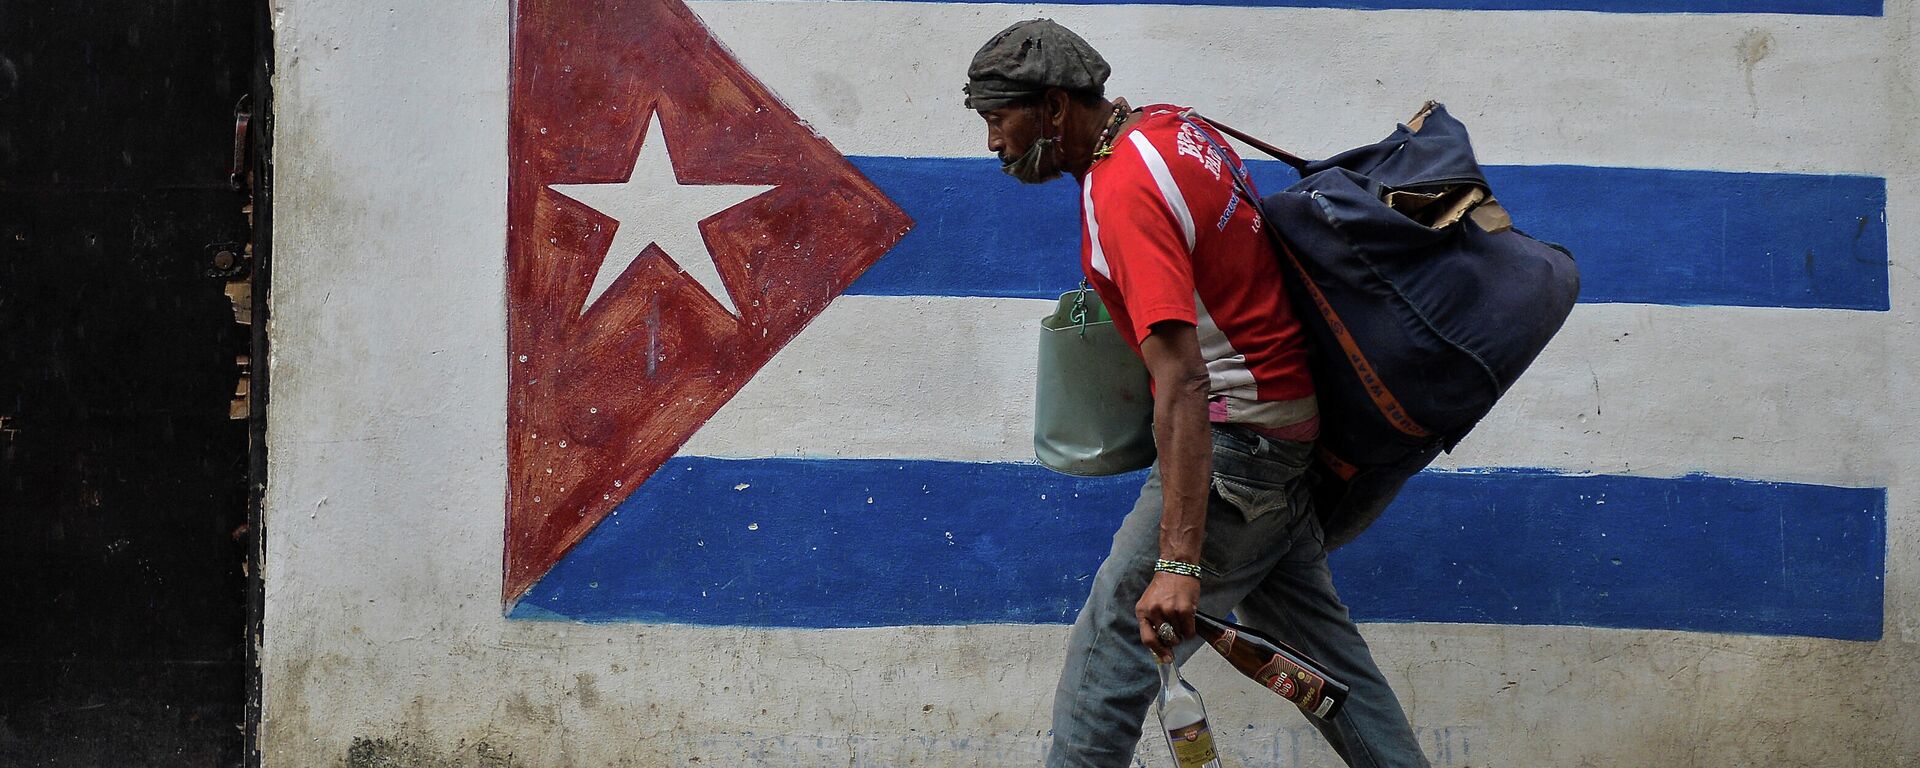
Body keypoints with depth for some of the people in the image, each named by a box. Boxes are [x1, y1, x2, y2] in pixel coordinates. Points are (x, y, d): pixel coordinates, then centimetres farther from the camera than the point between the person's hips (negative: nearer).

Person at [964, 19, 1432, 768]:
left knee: (1113, 637, -9)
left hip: (1236, 434, -10)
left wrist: (1179, 563, -36)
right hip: (1285, 425, 10)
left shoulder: (1124, 192, -23)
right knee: (1310, 626, 15)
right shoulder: (1167, 124, 4)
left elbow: (1181, 382, -32)